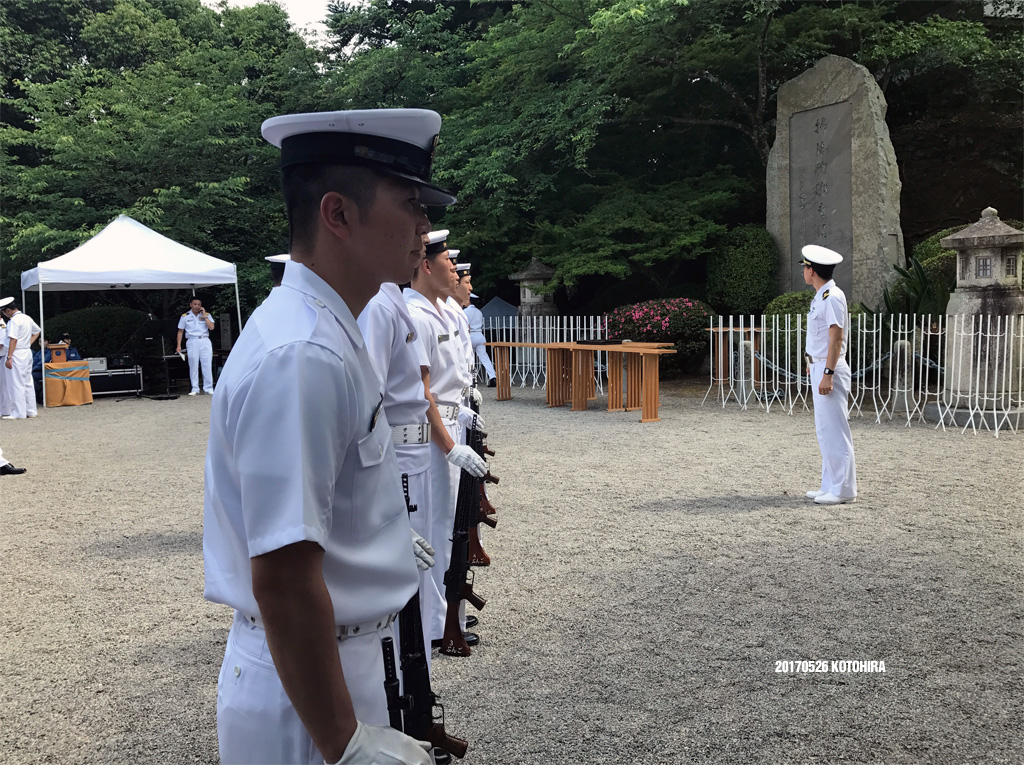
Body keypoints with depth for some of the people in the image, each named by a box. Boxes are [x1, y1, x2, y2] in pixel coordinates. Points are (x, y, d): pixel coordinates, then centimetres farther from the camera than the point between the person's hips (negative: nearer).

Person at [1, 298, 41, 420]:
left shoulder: (14, 320, -14)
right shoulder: (27, 318, 12)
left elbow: (13, 340, -20)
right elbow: (37, 331, 28)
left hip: (17, 354, -9)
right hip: (27, 352, 9)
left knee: (16, 384, -5)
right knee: (28, 382, 12)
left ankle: (19, 413, -4)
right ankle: (31, 411, 17)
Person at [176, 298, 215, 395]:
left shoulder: (207, 315, 10)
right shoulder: (185, 316, 8)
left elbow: (211, 327, -4)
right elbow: (180, 331, 10)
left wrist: (204, 316, -6)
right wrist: (178, 346, 4)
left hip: (205, 341, 1)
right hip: (192, 341, -1)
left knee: (207, 365, -2)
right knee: (193, 366, 0)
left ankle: (208, 388, 3)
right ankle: (194, 389, 6)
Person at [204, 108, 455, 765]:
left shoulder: (327, 333, 6)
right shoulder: (301, 355, -27)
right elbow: (282, 578, -29)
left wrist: (380, 536, 31)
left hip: (349, 655, 9)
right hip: (305, 688, -9)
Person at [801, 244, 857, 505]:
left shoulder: (832, 297, -15)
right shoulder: (820, 297, 15)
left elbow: (836, 338, -20)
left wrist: (827, 373, -23)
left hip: (829, 369, -11)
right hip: (819, 368, 11)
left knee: (834, 430, -6)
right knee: (824, 430, 14)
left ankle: (843, 489, 0)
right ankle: (830, 485, 22)